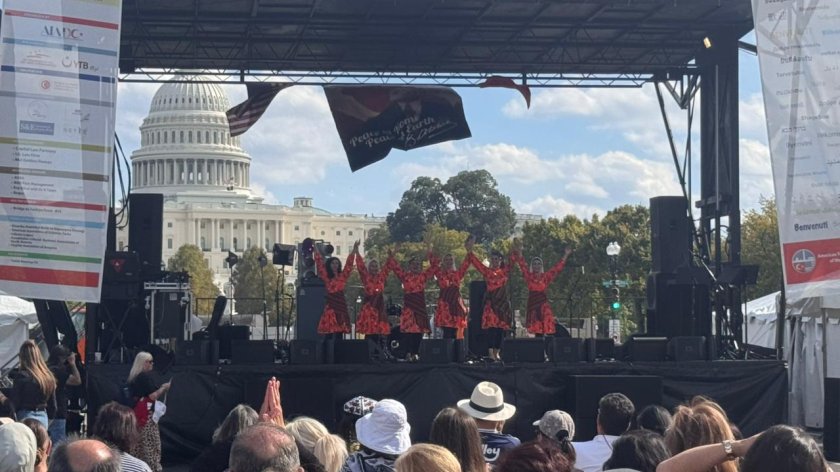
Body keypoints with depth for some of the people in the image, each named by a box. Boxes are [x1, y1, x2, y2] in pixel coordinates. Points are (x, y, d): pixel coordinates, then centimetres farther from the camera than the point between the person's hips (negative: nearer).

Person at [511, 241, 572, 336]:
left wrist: (566, 255, 9)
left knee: (547, 327, -10)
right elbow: (521, 263, 2)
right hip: (532, 303, 0)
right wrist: (517, 249, -6)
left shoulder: (545, 276, 10)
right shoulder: (529, 276, 8)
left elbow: (557, 267, 11)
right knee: (536, 329, -4)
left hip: (543, 304, 0)